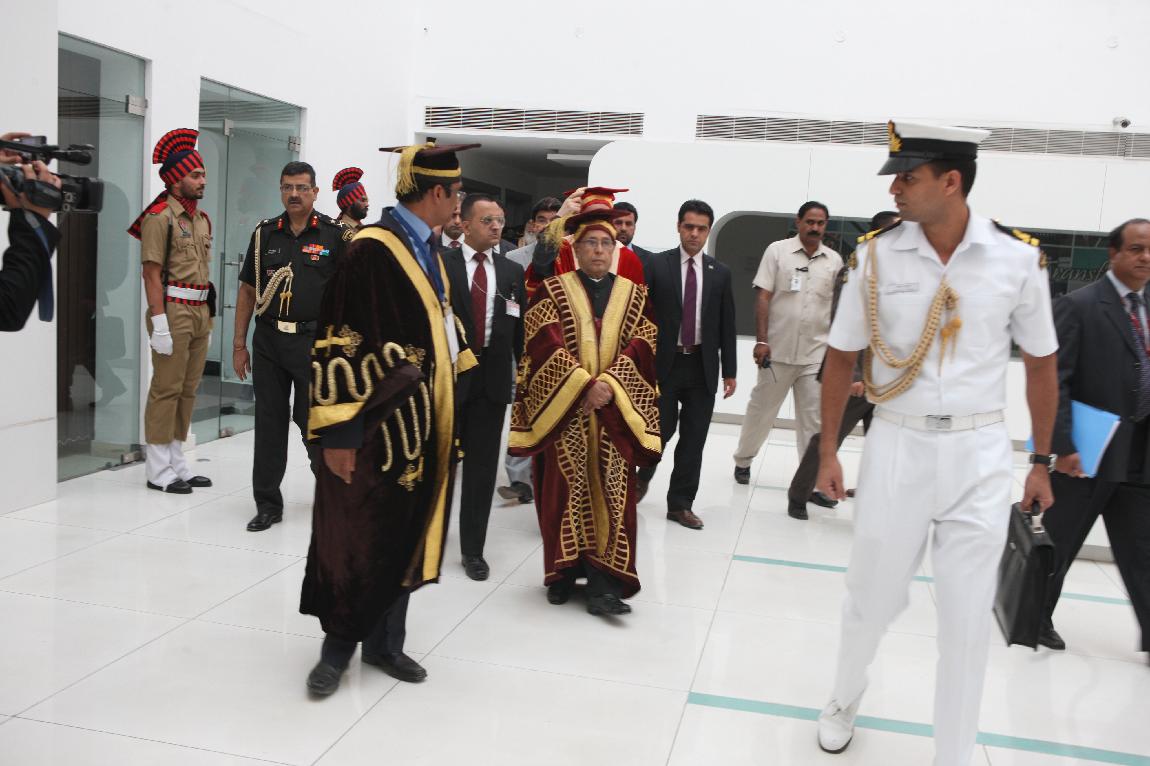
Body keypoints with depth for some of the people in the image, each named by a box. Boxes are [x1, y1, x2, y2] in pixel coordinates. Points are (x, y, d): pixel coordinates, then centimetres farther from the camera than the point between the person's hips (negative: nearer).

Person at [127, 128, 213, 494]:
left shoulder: (202, 218, 16)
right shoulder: (159, 217, -8)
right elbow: (152, 273, -12)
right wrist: (159, 323, -18)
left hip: (200, 312, 8)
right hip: (174, 311, -8)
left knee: (188, 390, 11)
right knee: (166, 389, -3)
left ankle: (176, 462, 19)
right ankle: (158, 470, 4)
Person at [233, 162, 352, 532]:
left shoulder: (336, 234, -1)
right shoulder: (264, 233, 8)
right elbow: (247, 290, 11)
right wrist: (239, 344, 7)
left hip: (314, 341, -3)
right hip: (268, 341, 3)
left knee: (313, 422, 3)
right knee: (269, 424, 7)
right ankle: (268, 503, 17)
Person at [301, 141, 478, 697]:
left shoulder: (426, 250, 10)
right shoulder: (371, 251, -16)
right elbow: (340, 343, -18)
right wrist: (338, 433, -20)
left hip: (426, 425, 8)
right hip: (380, 426, -8)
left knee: (407, 537, 14)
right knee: (358, 538, 2)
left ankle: (385, 643, 28)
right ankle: (338, 645, 21)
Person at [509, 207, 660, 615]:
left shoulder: (635, 295, 12)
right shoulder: (551, 290, 5)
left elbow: (642, 347, 0)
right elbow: (546, 343, -8)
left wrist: (610, 383, -16)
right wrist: (585, 384, -18)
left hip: (616, 412, 2)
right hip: (563, 408, -1)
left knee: (611, 495, -3)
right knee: (565, 491, 1)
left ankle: (603, 582, -1)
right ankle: (564, 572, 14)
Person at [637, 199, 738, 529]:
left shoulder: (720, 272, 7)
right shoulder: (657, 264, 0)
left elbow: (727, 325, 8)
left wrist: (729, 371, 5)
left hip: (703, 366, 2)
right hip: (664, 363, -2)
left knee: (694, 439, 4)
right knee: (661, 429, -1)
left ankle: (680, 504, 15)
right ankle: (643, 474, 30)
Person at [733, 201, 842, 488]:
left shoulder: (834, 260, 7)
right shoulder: (778, 251, -1)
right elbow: (763, 298, -4)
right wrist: (761, 341, -12)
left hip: (816, 354, 2)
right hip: (777, 350, -2)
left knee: (814, 419, 1)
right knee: (761, 409, 11)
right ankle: (743, 461, 31)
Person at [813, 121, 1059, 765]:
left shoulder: (1019, 258, -7)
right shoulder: (876, 255, -6)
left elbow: (1042, 364, 5)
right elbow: (842, 358, 3)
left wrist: (1042, 462, 8)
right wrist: (828, 451, 5)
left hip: (981, 453, 0)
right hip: (897, 445, 0)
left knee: (968, 619, 8)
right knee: (872, 599, 14)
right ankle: (846, 698, 44)